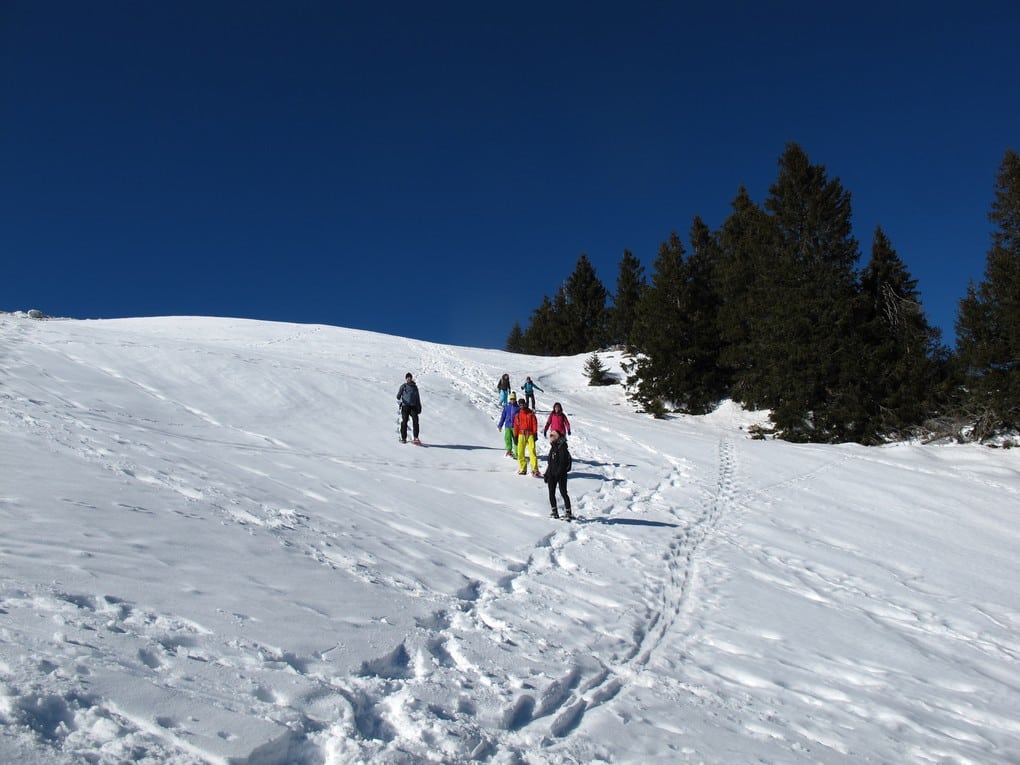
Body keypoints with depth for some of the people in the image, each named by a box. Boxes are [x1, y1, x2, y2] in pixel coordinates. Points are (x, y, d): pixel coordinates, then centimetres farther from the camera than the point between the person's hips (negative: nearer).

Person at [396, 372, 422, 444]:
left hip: (413, 406, 1)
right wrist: (399, 399, -19)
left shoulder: (415, 387, 16)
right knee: (404, 422, -5)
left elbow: (418, 398, 21)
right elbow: (398, 395, 3)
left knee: (415, 421, -13)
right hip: (405, 406, -1)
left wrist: (419, 407, 17)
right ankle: (403, 438, 3)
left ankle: (416, 438, -13)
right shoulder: (403, 386, 10)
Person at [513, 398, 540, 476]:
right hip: (521, 435, 3)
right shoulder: (518, 415, 13)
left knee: (532, 451, -13)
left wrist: (535, 434, -4)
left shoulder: (531, 414, 7)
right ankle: (523, 469, 10)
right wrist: (515, 436, 10)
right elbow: (516, 426, 15)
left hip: (530, 434, -3)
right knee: (520, 452, -1)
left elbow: (534, 424, 4)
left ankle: (535, 470, -16)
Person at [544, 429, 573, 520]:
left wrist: (558, 472, -22)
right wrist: (547, 473, 18)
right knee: (551, 493, 5)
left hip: (561, 474, -8)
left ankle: (568, 512, -3)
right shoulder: (553, 448, 16)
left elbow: (562, 462, -17)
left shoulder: (562, 447, -10)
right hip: (552, 474, 8)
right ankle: (554, 512, 12)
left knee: (563, 492, -7)